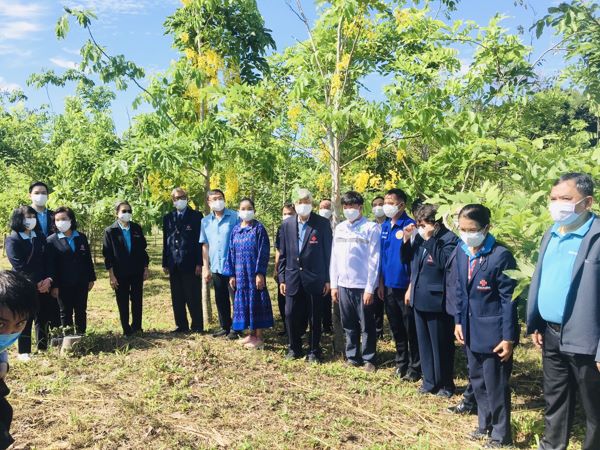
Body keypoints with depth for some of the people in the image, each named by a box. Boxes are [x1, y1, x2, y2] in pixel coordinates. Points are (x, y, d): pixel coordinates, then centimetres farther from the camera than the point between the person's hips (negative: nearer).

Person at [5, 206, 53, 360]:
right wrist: (36, 283, -13)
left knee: (43, 318, 7)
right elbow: (19, 266, -13)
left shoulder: (40, 238, 12)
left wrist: (48, 279, -9)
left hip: (43, 286, 5)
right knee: (25, 319, 1)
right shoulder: (12, 240, -5)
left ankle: (43, 349, 17)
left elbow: (47, 261, 7)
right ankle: (24, 352, 12)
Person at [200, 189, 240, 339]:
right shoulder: (205, 221, 7)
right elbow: (205, 246, 10)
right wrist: (205, 268, 6)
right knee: (221, 300, 13)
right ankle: (225, 327, 26)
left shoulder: (235, 217, -6)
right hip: (216, 267, 5)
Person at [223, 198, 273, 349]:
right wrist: (231, 274, 5)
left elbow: (263, 252, -10)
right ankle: (251, 334, 23)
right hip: (240, 272, 5)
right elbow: (231, 253, 10)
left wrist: (260, 273, -16)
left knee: (256, 301, 0)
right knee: (243, 301, 10)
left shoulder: (259, 228, -6)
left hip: (254, 272, -5)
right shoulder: (235, 230, 9)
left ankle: (259, 337, 10)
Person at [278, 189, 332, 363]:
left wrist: (328, 279, -4)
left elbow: (327, 252, -3)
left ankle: (314, 351, 22)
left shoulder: (323, 223, -3)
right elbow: (283, 254, 8)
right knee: (291, 315, 7)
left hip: (314, 278, -2)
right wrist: (281, 278, 5)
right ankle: (294, 348, 27)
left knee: (315, 317, 6)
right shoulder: (287, 225, 6)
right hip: (293, 278, 3)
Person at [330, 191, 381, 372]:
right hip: (343, 284, 5)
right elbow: (334, 258, 11)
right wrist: (334, 284, 8)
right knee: (349, 325, 13)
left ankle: (368, 359, 19)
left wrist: (370, 288, -12)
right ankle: (352, 357, 25)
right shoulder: (339, 228, 9)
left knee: (367, 326, 6)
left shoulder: (371, 228, -7)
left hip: (363, 285, -5)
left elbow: (374, 260, -9)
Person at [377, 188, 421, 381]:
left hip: (405, 285, -6)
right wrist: (381, 282, 11)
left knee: (411, 329, 5)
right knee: (396, 328, 16)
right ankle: (401, 363, 30)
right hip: (389, 285, 6)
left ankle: (415, 367, 19)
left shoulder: (410, 226, -12)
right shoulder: (384, 226, 8)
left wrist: (412, 286, -14)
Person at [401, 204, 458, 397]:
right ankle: (429, 381, 28)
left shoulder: (449, 238, -12)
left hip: (437, 300, -7)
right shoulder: (419, 237, 6)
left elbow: (444, 262, -26)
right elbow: (407, 260, 12)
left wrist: (430, 239, -23)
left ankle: (445, 384, 22)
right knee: (424, 343, 15)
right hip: (419, 298, 7)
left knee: (441, 344, 6)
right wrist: (406, 239, -2)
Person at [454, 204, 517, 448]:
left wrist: (508, 337, -14)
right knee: (477, 381, 19)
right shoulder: (461, 252, 2)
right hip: (471, 330, 7)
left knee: (496, 385, 7)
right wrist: (459, 321, 10)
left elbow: (509, 299, -16)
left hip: (493, 332, -7)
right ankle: (485, 424, 38)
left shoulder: (501, 255, -18)